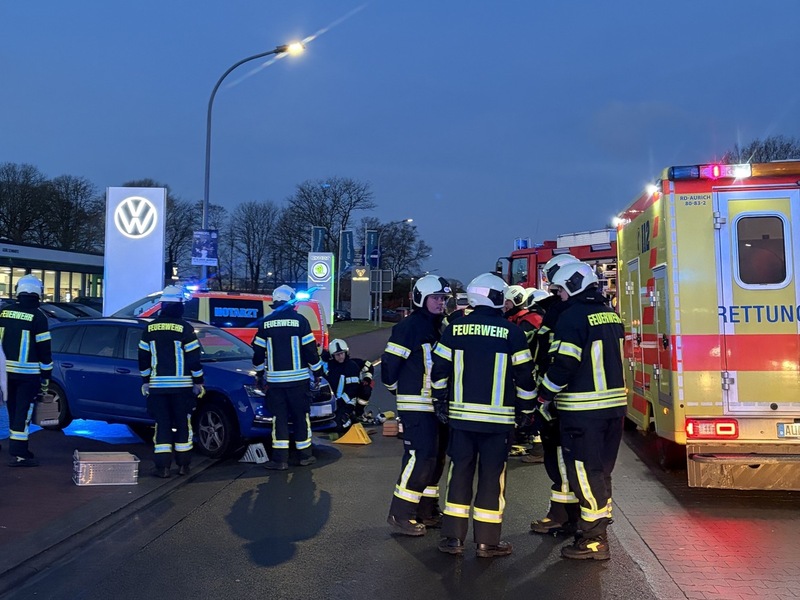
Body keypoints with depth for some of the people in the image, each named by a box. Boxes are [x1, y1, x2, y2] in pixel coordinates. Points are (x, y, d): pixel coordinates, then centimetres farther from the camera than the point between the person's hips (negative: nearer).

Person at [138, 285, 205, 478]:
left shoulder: (150, 328, 4)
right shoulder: (185, 328, -8)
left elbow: (143, 357, 9)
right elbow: (194, 358, -8)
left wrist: (145, 381, 18)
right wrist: (198, 382, 0)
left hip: (157, 385, 2)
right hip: (181, 385, -2)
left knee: (162, 424, 5)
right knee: (183, 424, 9)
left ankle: (163, 466, 0)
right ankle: (183, 465, 13)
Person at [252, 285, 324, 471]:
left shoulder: (266, 323, 2)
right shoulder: (300, 321, -5)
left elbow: (258, 352, 6)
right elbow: (310, 350, -5)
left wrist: (259, 374, 19)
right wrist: (317, 372, 6)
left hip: (275, 379, 1)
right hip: (298, 378, -1)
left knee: (279, 418, 5)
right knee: (301, 416, 9)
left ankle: (280, 459, 1)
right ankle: (305, 455, 17)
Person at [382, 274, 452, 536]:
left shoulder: (440, 327, 14)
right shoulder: (409, 326, -12)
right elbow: (389, 362, -14)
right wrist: (397, 387, -1)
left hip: (438, 404, 9)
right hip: (416, 404, -9)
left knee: (436, 457, 13)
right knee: (421, 456, -13)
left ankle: (426, 510, 24)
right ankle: (400, 514, -3)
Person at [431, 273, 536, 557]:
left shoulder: (455, 329, 1)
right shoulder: (511, 332, -6)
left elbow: (439, 369, 5)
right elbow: (524, 376, -3)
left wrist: (440, 401, 17)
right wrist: (527, 409, 9)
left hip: (461, 415, 3)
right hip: (498, 417, -2)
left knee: (460, 473, 10)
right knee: (492, 476, 5)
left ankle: (453, 537, 14)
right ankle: (487, 542, 11)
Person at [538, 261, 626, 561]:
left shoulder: (573, 316, -14)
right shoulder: (610, 314, 13)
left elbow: (564, 365, -18)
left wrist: (544, 396, -6)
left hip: (583, 408, -8)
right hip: (614, 402, 9)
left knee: (584, 471, -2)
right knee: (601, 470, 17)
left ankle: (594, 541, 2)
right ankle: (597, 526, 27)